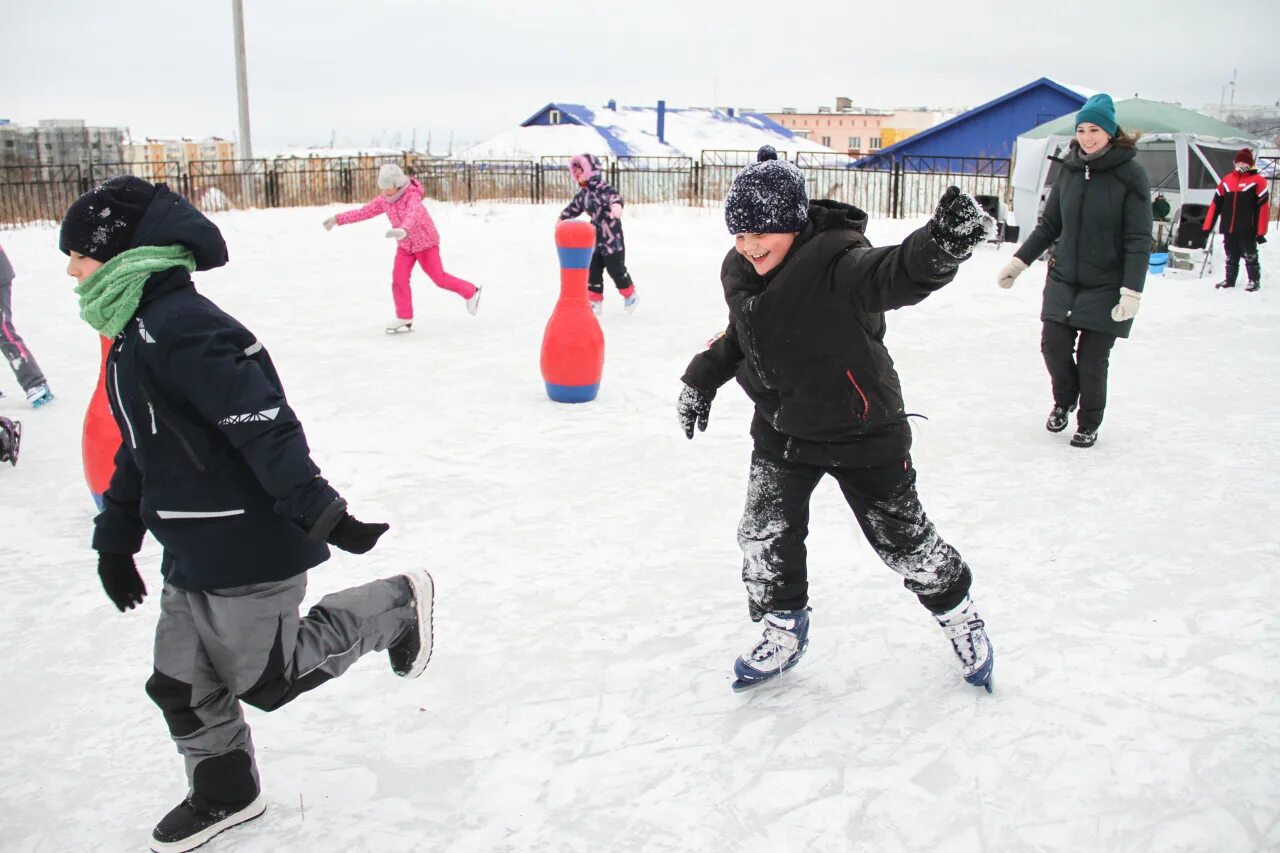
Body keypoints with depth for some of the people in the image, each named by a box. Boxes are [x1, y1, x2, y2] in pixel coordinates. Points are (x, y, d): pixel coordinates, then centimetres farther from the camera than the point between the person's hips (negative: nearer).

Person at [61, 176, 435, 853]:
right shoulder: (139, 333, 12)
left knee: (264, 676, 6)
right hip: (193, 553, 10)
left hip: (248, 548, -10)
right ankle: (224, 794, 38)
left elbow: (261, 422, -30)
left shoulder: (179, 327, -22)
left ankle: (393, 607, 19)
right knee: (181, 684, 17)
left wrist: (316, 510, -34)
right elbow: (141, 448, 21)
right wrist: (115, 538, 25)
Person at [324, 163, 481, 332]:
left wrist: (403, 230, -69)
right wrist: (338, 219, -1)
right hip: (405, 246, 6)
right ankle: (404, 318, 1)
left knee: (439, 278, -4)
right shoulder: (384, 200, -5)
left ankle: (471, 292, 18)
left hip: (426, 243, -6)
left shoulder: (412, 197, -28)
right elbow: (364, 212, 3)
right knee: (398, 278, -7)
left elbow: (414, 215, -49)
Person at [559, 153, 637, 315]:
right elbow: (573, 207, 25)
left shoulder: (602, 188, -20)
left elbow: (613, 195, -41)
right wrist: (562, 218, 29)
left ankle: (630, 295, 23)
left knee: (616, 269, 1)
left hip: (612, 237, -8)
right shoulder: (582, 193, 7)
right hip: (595, 238, 8)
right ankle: (595, 302, 16)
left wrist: (616, 204, -63)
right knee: (593, 269, 7)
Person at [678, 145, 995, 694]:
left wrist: (941, 244, -67)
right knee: (764, 536, 8)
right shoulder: (738, 272, -4)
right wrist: (702, 379, 16)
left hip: (860, 431, -6)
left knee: (901, 537, 8)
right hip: (781, 432, 6)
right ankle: (784, 632, 31)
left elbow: (895, 277, -47)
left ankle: (958, 614, 35)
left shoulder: (834, 260, -28)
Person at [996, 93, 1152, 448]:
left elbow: (1138, 240, -11)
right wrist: (1019, 261, 9)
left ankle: (1089, 424, 23)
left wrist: (1131, 291, -18)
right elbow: (1049, 225, 13)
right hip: (1063, 281, 4)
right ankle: (1064, 400, 32)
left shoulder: (1130, 175, -9)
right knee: (1053, 345, 1)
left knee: (1092, 359, 0)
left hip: (1106, 287, -4)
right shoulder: (1070, 170, 4)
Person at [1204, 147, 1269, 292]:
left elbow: (1263, 207, -8)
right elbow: (1215, 204, 11)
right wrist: (1207, 227, 7)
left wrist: (1261, 232, -12)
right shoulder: (1226, 181, 10)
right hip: (1229, 230, 4)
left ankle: (1254, 280, 18)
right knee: (1231, 258, 14)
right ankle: (1229, 280, 26)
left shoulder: (1258, 181, -4)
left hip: (1247, 231, -4)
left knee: (1250, 256, 5)